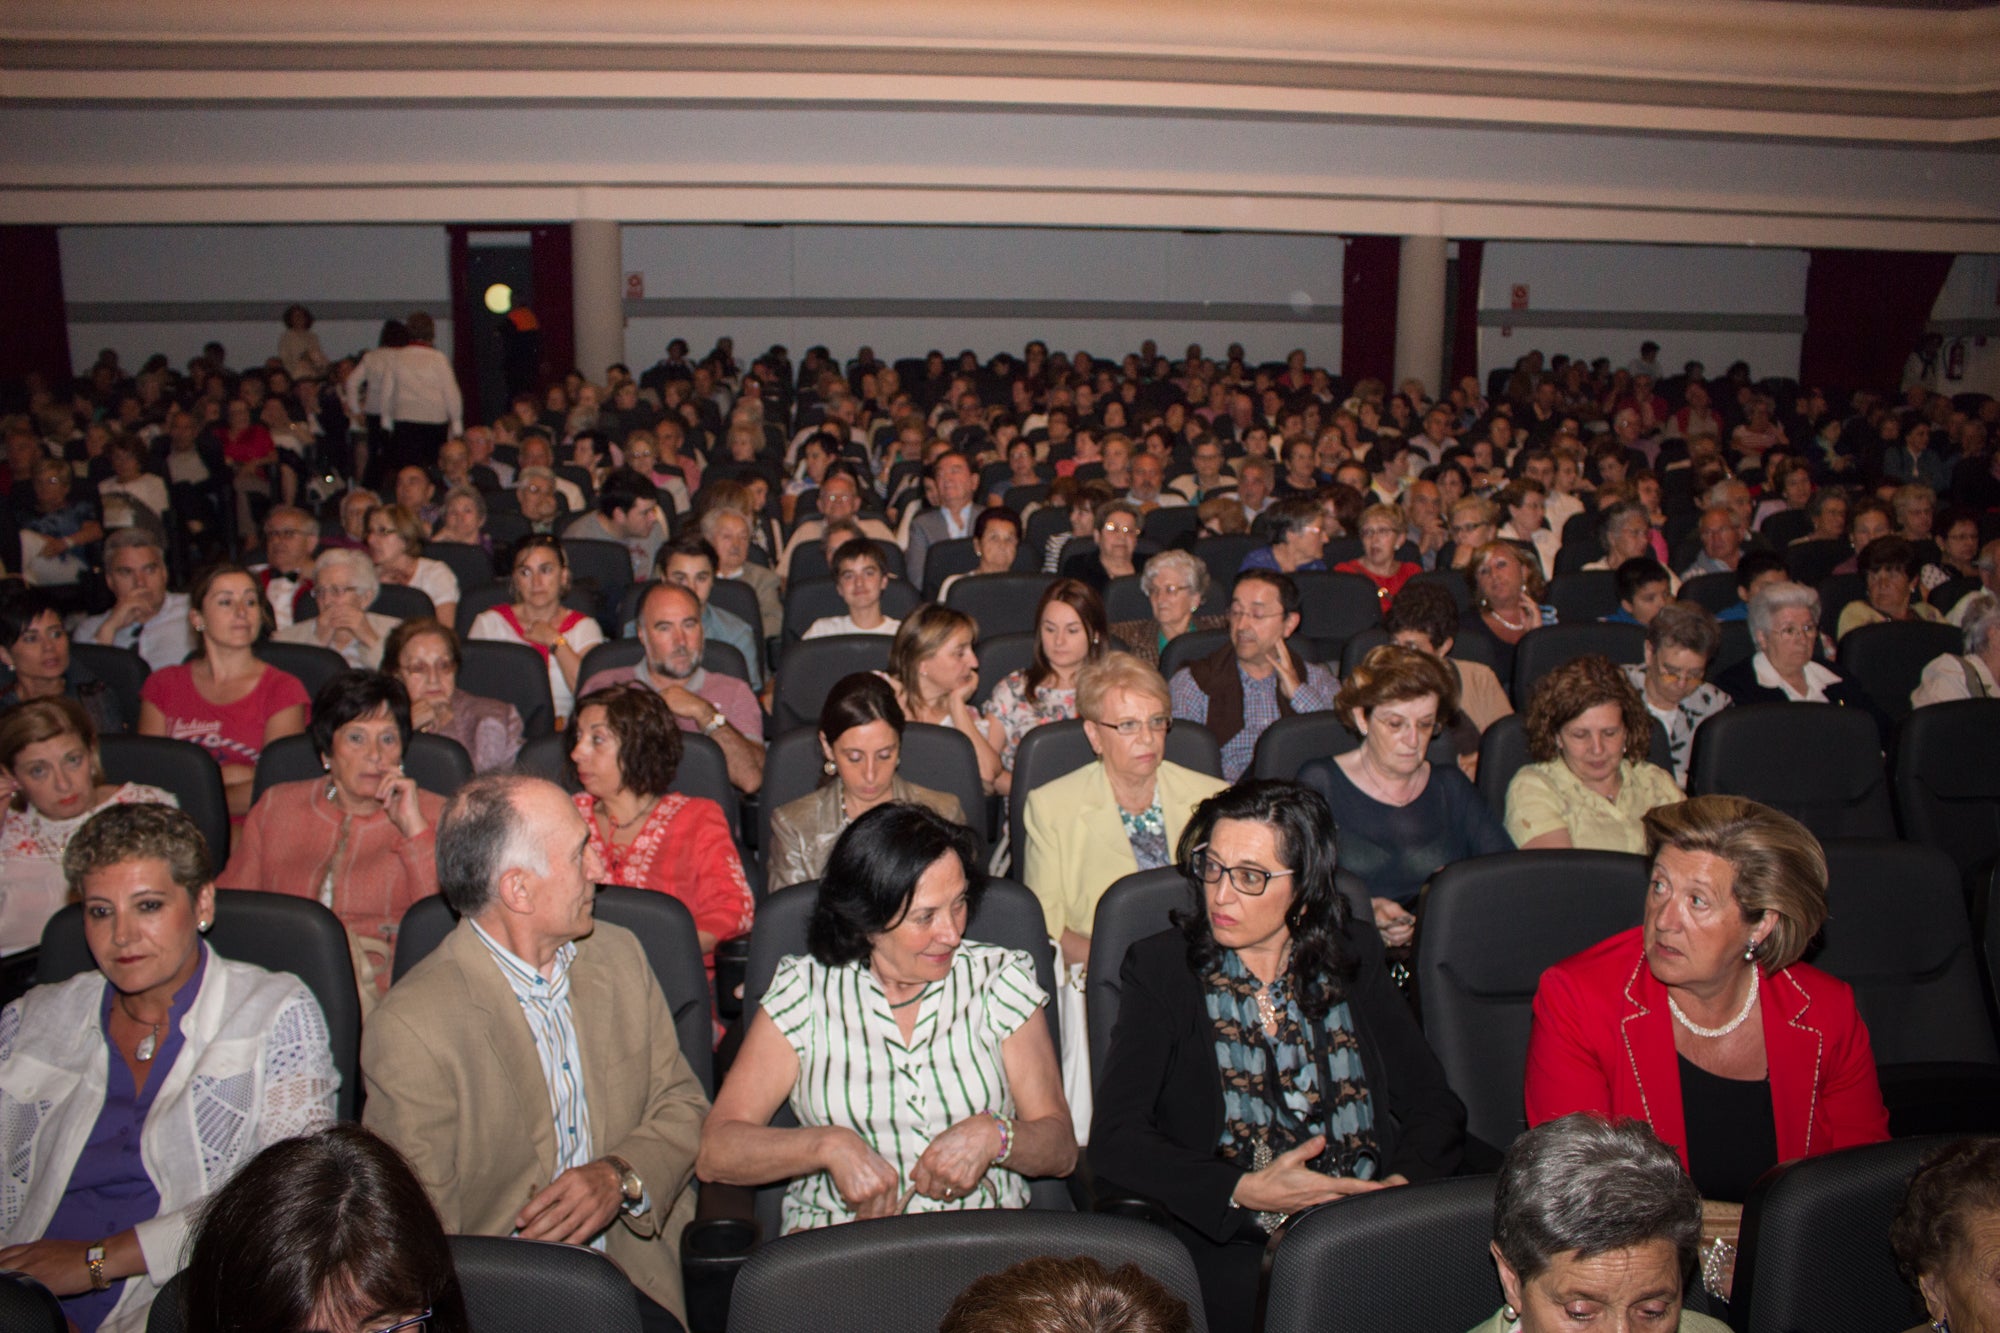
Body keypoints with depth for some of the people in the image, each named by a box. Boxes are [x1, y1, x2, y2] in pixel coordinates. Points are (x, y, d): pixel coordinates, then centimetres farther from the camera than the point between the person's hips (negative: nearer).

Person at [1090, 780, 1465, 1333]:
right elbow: (1114, 1140, -4)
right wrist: (1246, 1192, -15)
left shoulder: (1353, 959, 12)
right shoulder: (1161, 970, 4)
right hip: (1228, 1251, -2)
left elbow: (1435, 1106, 9)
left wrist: (1399, 1186, -11)